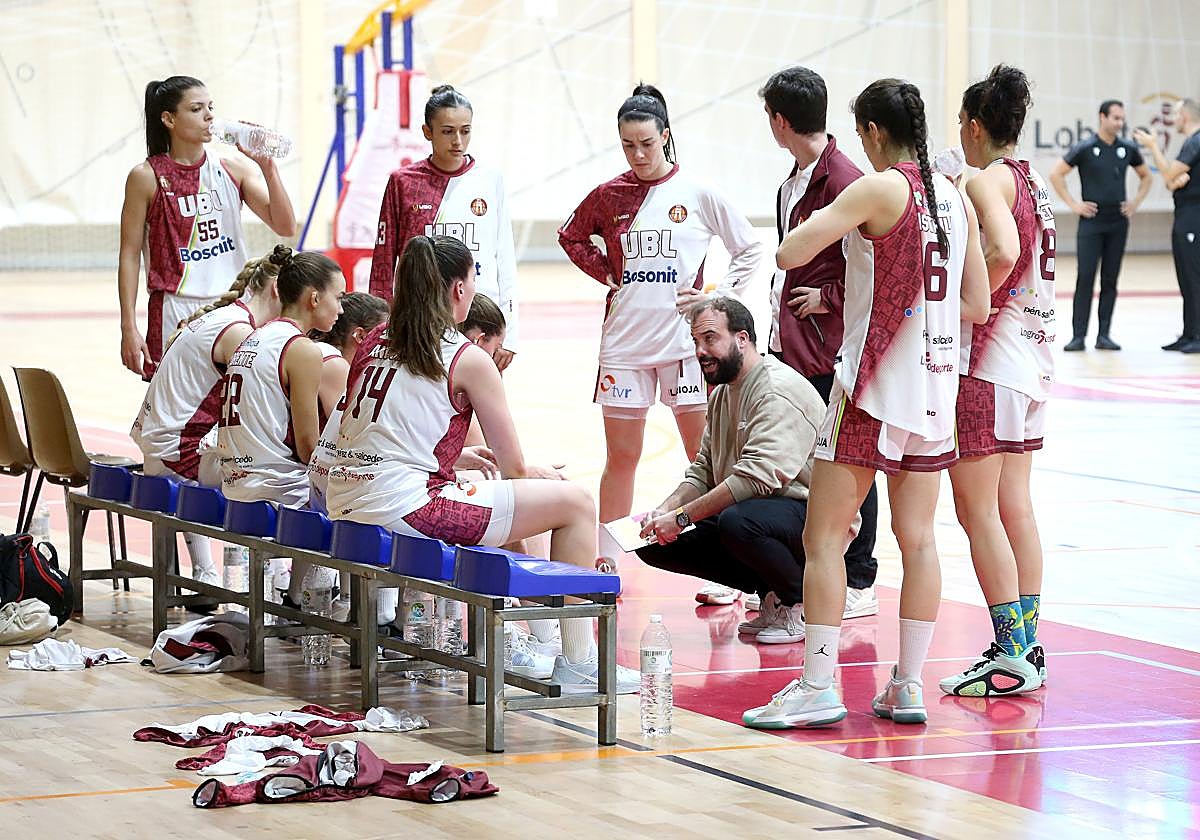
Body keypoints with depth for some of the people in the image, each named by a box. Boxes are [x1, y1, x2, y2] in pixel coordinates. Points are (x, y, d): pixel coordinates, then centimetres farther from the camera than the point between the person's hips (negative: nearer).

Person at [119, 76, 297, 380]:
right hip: (177, 315, -3)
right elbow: (130, 255, 0)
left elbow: (285, 227, 2)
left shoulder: (232, 170, 7)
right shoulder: (147, 177, -2)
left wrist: (267, 167, -9)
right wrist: (129, 327, -5)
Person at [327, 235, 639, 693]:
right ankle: (578, 664, 3)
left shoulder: (378, 343, 15)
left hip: (348, 505, 9)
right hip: (405, 512, -9)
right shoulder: (468, 360, -6)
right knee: (575, 502, 2)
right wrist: (545, 476, 23)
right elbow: (514, 468, 0)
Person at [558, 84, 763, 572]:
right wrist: (607, 274, 7)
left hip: (683, 341, -2)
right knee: (621, 457, 6)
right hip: (624, 342, 2)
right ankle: (605, 565, 14)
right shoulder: (608, 196, 4)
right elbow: (572, 237, 22)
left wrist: (718, 296, -4)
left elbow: (749, 248, 6)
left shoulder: (697, 194, -2)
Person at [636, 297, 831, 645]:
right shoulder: (722, 393, 15)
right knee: (656, 544, 0)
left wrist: (682, 516, -25)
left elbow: (757, 477, -28)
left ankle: (803, 605, -12)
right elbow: (702, 472, 16)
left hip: (807, 514, -10)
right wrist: (664, 511, -5)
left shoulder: (779, 389, -18)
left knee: (737, 522, -40)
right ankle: (772, 592, 7)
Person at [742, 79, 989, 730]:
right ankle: (907, 687, 10)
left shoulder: (879, 189, -12)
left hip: (874, 383, -7)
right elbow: (977, 306, 13)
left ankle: (817, 687, -6)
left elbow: (789, 254, -15)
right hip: (936, 384, 7)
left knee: (824, 536, -2)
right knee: (917, 539, 8)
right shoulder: (955, 199, 9)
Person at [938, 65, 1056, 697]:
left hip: (989, 361, -9)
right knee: (1015, 507, 12)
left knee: (977, 509, -5)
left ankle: (1011, 657, -7)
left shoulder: (987, 180, -12)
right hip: (1034, 360, 9)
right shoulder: (1033, 182, 14)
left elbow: (1003, 251, -28)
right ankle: (1029, 647, 14)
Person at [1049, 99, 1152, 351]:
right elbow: (1056, 174, -3)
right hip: (1091, 222, -4)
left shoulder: (1128, 148, 6)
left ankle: (1104, 335, 9)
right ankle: (1078, 336, -4)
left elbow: (1145, 176, 21)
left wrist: (1136, 203, 8)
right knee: (1085, 278, -6)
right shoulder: (1085, 148, -6)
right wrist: (1073, 204, -5)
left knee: (1110, 280, 5)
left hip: (1118, 224, 4)